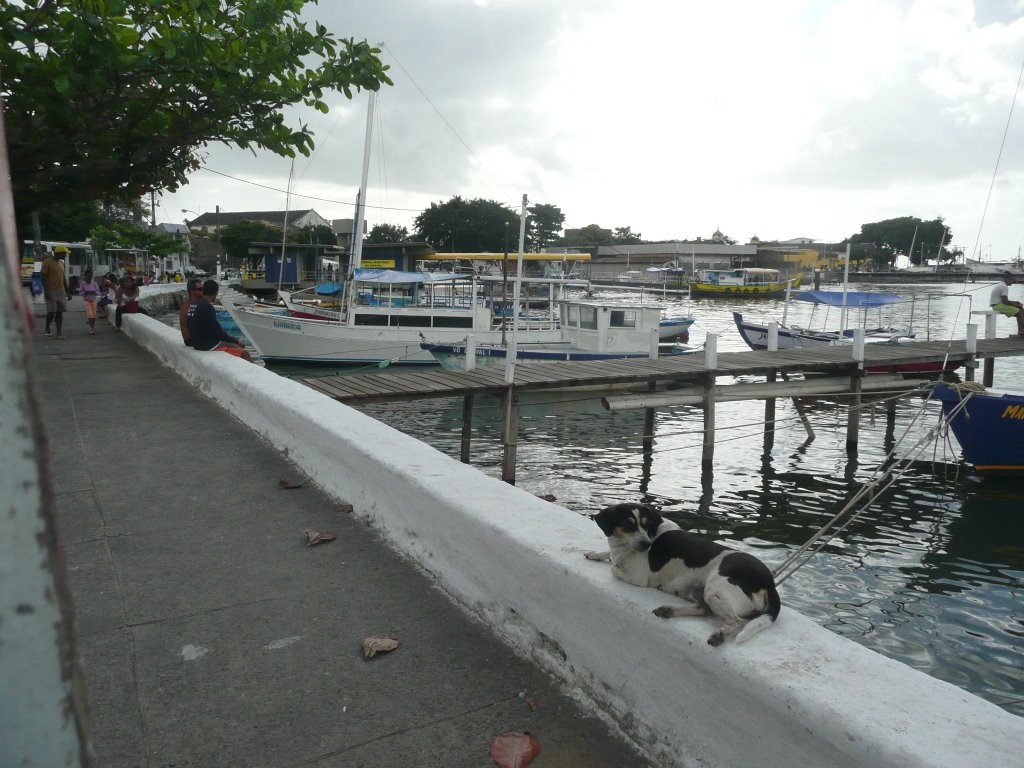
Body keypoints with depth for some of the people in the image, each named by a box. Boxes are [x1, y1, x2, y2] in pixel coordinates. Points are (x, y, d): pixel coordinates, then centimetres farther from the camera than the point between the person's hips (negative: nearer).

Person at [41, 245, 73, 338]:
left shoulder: (61, 263, 14)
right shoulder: (47, 262, -7)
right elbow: (44, 278, -10)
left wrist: (68, 292, 16)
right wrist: (46, 291, -18)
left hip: (61, 291, 6)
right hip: (51, 291, -6)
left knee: (60, 312, 1)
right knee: (51, 311, -6)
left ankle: (59, 333, 0)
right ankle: (47, 328, 18)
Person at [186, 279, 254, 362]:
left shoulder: (195, 304, 9)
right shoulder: (207, 306, -19)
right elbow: (216, 330, -19)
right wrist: (236, 341, -9)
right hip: (209, 345, -10)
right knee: (244, 354, -12)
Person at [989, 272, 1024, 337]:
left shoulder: (1001, 285, 18)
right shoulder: (1005, 287, -15)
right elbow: (1005, 301, -21)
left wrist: (1015, 302, 13)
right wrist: (1016, 304, -9)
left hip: (996, 305, 11)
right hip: (998, 305, -11)